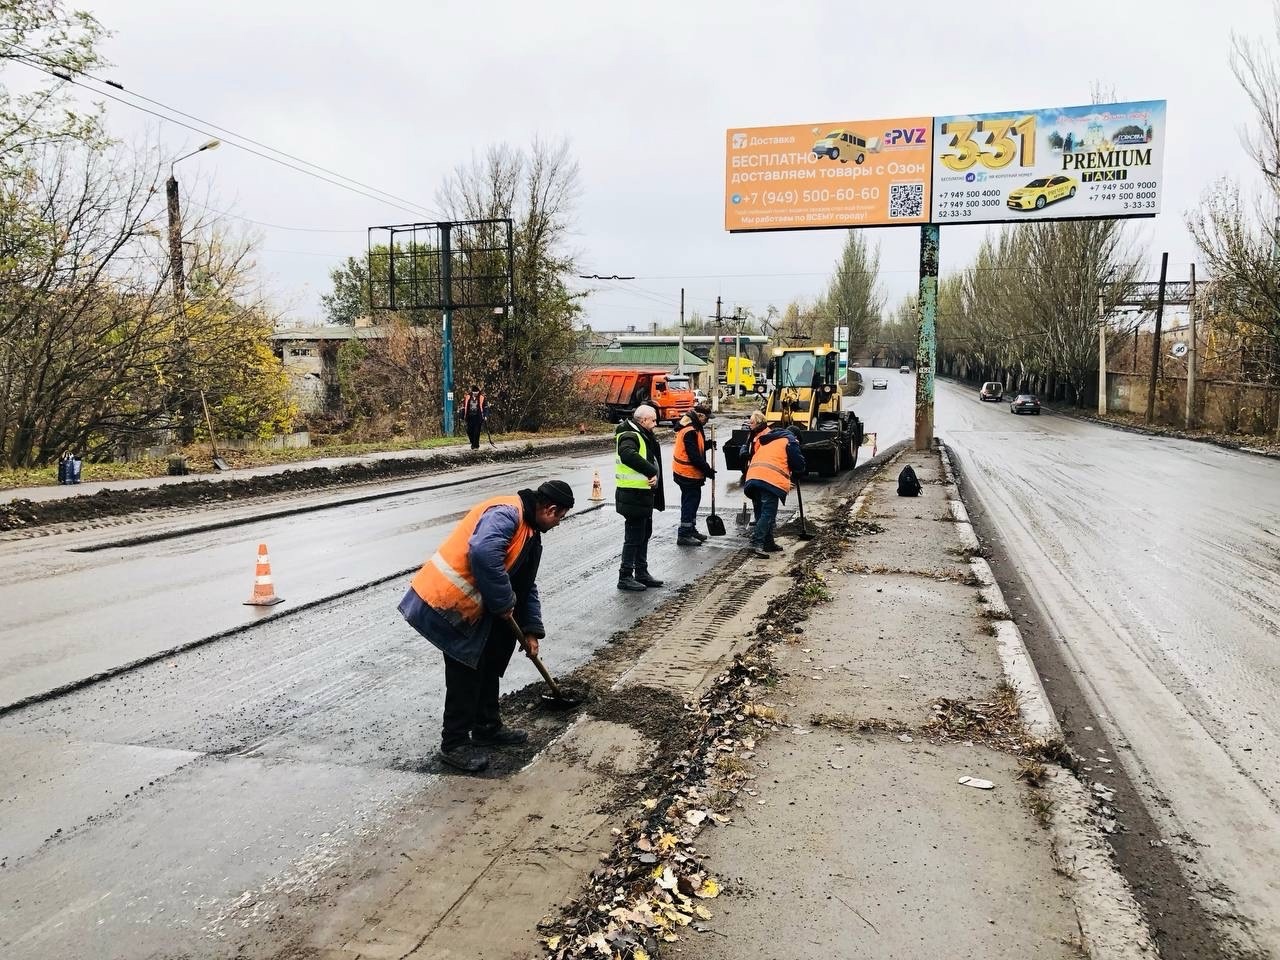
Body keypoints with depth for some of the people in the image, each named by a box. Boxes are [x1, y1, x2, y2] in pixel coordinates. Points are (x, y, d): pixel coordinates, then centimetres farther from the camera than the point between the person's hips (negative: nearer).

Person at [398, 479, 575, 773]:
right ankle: (454, 744, 12)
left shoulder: (531, 535, 14)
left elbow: (527, 586, 23)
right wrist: (504, 603, -25)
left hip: (468, 606, 10)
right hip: (446, 603, -10)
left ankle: (486, 728, 34)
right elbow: (483, 554, -37)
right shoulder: (506, 513, -19)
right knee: (466, 673, -3)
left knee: (487, 666, 19)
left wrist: (531, 630, 19)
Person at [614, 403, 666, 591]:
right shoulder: (630, 436, -18)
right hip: (633, 496, -11)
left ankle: (642, 573, 29)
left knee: (644, 535, 18)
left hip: (644, 495, 11)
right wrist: (651, 471, -33)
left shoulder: (642, 435, 16)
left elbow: (651, 459, 16)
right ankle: (625, 577, 4)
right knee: (634, 537, -4)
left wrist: (653, 473, -3)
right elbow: (628, 455, -38)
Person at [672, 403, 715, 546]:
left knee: (693, 501, 19)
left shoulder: (693, 428, 10)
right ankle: (684, 535, 1)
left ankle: (691, 530, 30)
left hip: (690, 473, 10)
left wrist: (707, 444, 0)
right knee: (690, 503, -4)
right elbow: (695, 457, -25)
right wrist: (709, 470, -18)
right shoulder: (690, 431, -23)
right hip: (688, 474, -10)